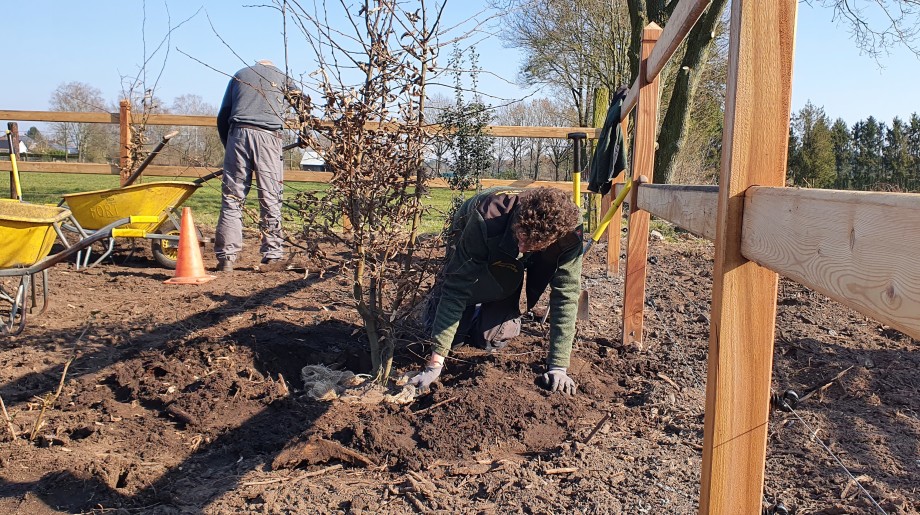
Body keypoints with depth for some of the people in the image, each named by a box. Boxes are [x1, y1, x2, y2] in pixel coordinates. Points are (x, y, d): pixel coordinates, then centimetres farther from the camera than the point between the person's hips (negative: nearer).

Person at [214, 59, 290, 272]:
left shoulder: (239, 75, 26)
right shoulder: (282, 77, 25)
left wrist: (227, 145, 23)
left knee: (231, 198, 1)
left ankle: (226, 257, -3)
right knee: (270, 200, -1)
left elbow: (223, 116, 20)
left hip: (238, 133, 2)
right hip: (268, 135, -1)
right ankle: (272, 256, -1)